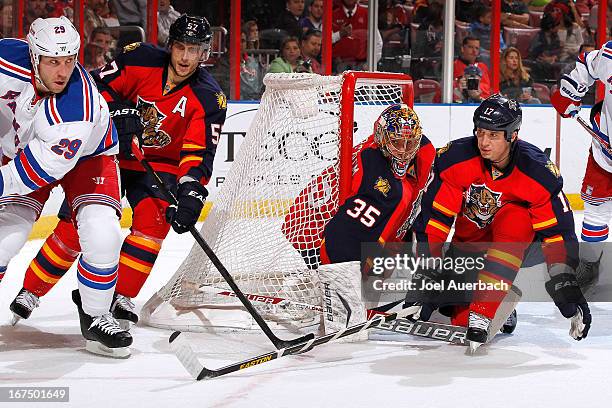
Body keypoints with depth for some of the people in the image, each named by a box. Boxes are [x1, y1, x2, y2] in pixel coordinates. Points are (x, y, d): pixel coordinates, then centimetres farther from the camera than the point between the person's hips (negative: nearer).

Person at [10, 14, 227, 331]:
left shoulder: (209, 99, -15)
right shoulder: (140, 59, -14)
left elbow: (199, 154, -20)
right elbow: (98, 86, -7)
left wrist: (190, 194, -34)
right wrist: (119, 113, -24)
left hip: (160, 165, 1)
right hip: (109, 152, 0)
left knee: (154, 222, -23)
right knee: (77, 226, -7)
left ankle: (121, 297, -8)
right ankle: (31, 290, 10)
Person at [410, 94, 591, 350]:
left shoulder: (538, 172, -26)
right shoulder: (455, 160, -26)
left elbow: (558, 231, -20)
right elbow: (432, 218, -22)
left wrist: (565, 284, -27)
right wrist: (429, 275, -24)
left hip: (518, 234, -1)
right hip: (469, 231, 1)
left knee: (515, 219, -38)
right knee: (461, 318, -11)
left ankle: (482, 315, -40)